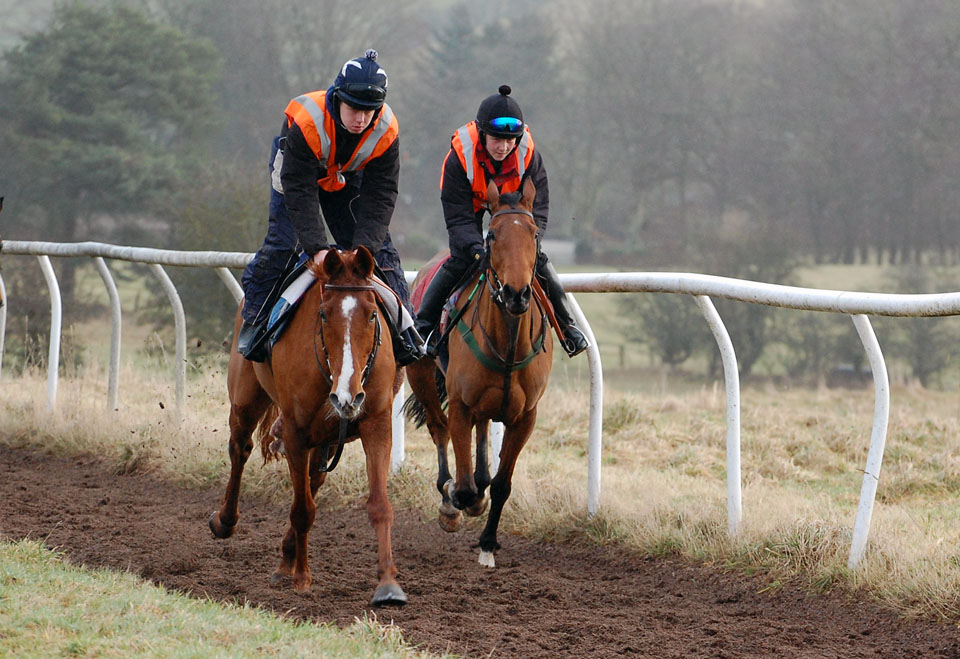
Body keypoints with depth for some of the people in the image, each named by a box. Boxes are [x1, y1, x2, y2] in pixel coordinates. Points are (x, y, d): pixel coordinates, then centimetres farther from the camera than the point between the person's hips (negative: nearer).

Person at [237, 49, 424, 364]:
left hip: (348, 179, 3)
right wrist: (317, 248, -47)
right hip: (299, 174, -3)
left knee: (379, 248, -5)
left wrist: (364, 247, -40)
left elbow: (379, 197, -27)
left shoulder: (385, 131, -30)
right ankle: (255, 320, -1)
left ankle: (402, 326, 6)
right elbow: (300, 193, -39)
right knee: (283, 242, -17)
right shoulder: (306, 123, -40)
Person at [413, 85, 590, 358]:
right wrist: (477, 251, -49)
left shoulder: (528, 154, -32)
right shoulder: (460, 156, -37)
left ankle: (565, 323, 12)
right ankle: (423, 324, -5)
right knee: (460, 259, -18)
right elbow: (458, 219, -34)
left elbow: (538, 209, -25)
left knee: (537, 260, -7)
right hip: (471, 205, -2)